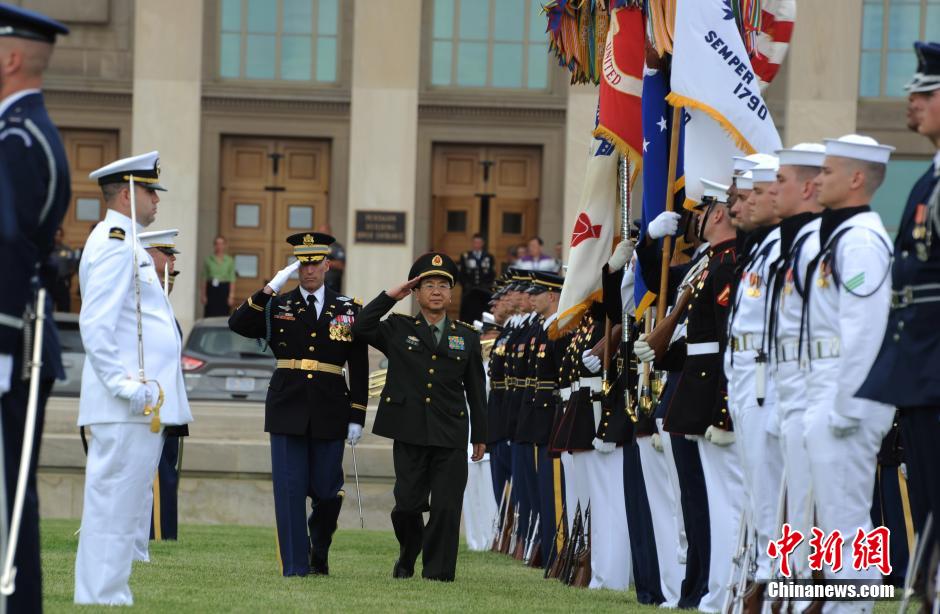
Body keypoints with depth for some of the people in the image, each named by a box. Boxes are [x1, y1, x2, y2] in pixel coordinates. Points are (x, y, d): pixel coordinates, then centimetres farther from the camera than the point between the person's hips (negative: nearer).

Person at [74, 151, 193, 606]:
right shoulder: (115, 244, -12)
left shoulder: (122, 243, 20)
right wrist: (127, 386, -24)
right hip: (128, 410, -11)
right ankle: (103, 602, -9)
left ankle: (105, 599, 16)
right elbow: (96, 327, -20)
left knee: (123, 512, 12)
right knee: (115, 512, -9)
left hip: (139, 406, 11)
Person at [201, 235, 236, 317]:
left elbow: (232, 279, 3)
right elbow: (204, 278, 7)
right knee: (210, 316, -5)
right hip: (211, 289, 1)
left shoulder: (229, 260, 4)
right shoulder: (208, 259, 5)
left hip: (224, 290, -1)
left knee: (223, 316, -3)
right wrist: (203, 295, 2)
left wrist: (231, 296, -4)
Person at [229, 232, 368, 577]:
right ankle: (296, 565, 0)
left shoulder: (348, 310, 7)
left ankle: (319, 553, 29)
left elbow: (359, 368, 6)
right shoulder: (277, 306, 7)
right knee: (290, 490, -3)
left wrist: (357, 418, 1)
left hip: (329, 415, 0)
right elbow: (238, 325, -9)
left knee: (327, 492, 5)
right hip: (288, 411, 0)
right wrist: (270, 289, -17)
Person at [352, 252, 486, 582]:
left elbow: (476, 391, 13)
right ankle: (407, 558, 26)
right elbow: (360, 329, -6)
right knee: (408, 504, 1)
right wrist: (390, 296, -4)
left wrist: (480, 435, 10)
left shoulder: (467, 337, 11)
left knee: (446, 507, -4)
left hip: (451, 435, 1)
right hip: (409, 433, -1)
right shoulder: (398, 329, 9)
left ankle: (438, 570, 4)